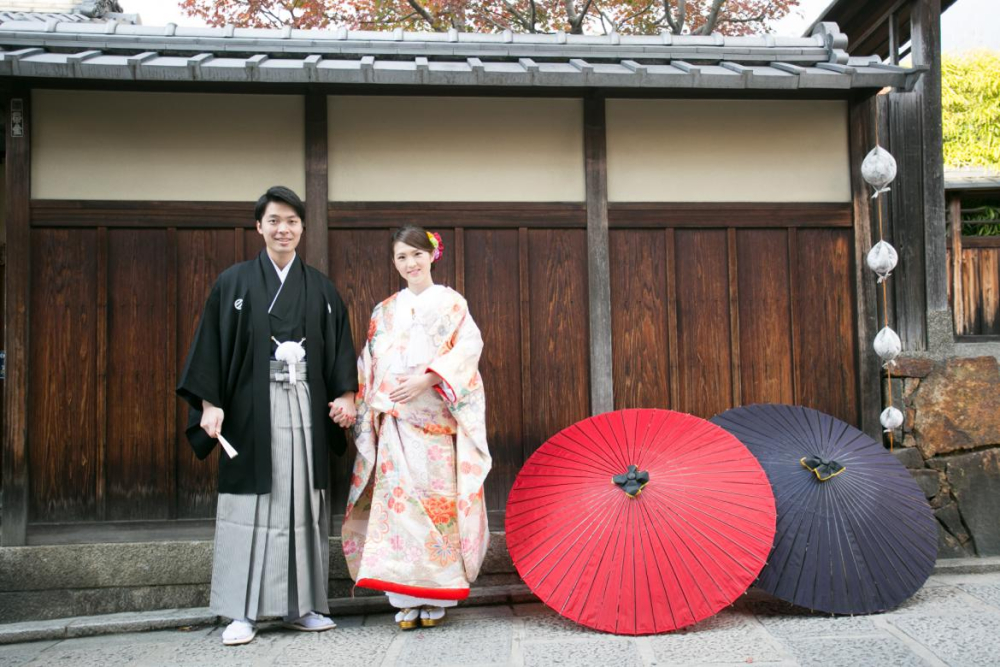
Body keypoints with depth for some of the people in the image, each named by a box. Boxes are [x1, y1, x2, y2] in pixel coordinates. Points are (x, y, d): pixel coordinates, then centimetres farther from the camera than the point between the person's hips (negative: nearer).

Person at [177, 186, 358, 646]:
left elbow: (340, 349, 11)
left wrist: (345, 396, -2)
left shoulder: (320, 288, 11)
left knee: (302, 503, 5)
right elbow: (211, 347, 0)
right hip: (251, 409, -2)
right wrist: (209, 404, -9)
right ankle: (243, 612, 7)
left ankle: (301, 605, 15)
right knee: (251, 506, -1)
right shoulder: (234, 283, 3)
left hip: (305, 410, 3)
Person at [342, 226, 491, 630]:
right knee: (397, 500, -4)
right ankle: (405, 599, 3)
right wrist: (371, 410, 3)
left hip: (437, 419, -2)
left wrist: (426, 378, -15)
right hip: (394, 420, 3)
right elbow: (370, 365, 16)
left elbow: (468, 348, -5)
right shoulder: (385, 311, 17)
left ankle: (435, 598, 5)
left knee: (437, 499, -5)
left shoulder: (451, 303, 8)